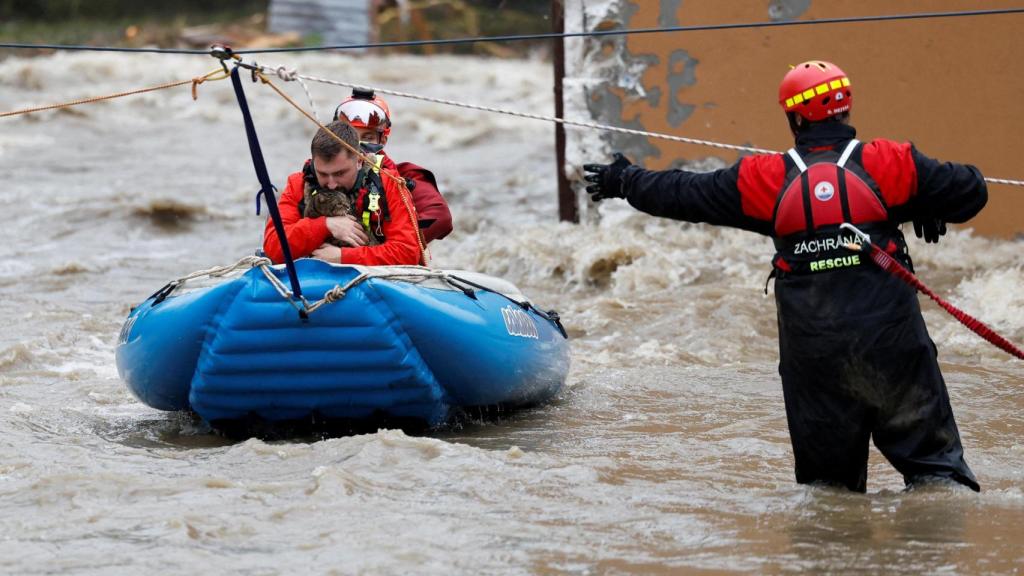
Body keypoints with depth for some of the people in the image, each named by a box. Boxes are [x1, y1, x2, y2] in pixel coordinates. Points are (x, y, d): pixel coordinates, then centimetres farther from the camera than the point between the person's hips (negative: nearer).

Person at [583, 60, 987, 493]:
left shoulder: (767, 179, 1)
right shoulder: (889, 164, -3)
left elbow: (683, 194, 11)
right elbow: (970, 190, 1)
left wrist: (624, 181, 26)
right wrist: (929, 209, 20)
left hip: (810, 347, 2)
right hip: (888, 337, -1)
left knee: (825, 467, 14)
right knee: (927, 445, 2)